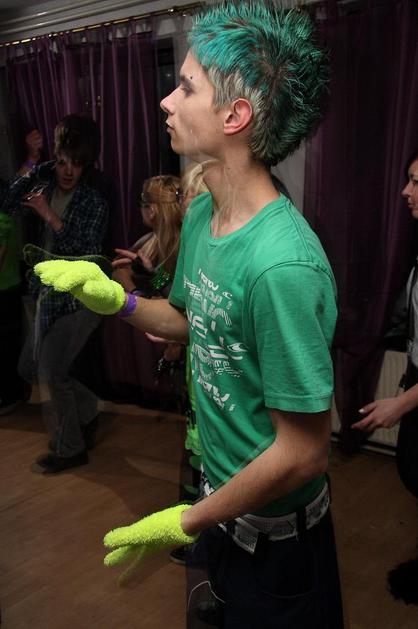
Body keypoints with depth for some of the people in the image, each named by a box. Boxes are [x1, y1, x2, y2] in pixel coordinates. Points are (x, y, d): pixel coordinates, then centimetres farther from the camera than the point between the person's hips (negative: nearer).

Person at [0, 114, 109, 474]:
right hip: (48, 293, 7)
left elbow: (86, 254, -20)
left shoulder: (94, 203, -12)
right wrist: (32, 164, -9)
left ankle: (71, 449, 16)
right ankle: (86, 411, 33)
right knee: (30, 368, 15)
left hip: (77, 299, -7)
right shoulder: (45, 186, 5)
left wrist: (51, 217, -24)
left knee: (51, 371, -3)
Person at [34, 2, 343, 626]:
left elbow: (304, 454, -28)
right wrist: (116, 299, -8)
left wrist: (187, 523, -16)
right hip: (221, 494, 8)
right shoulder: (201, 214, -6)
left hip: (273, 532, -7)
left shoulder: (282, 263, -34)